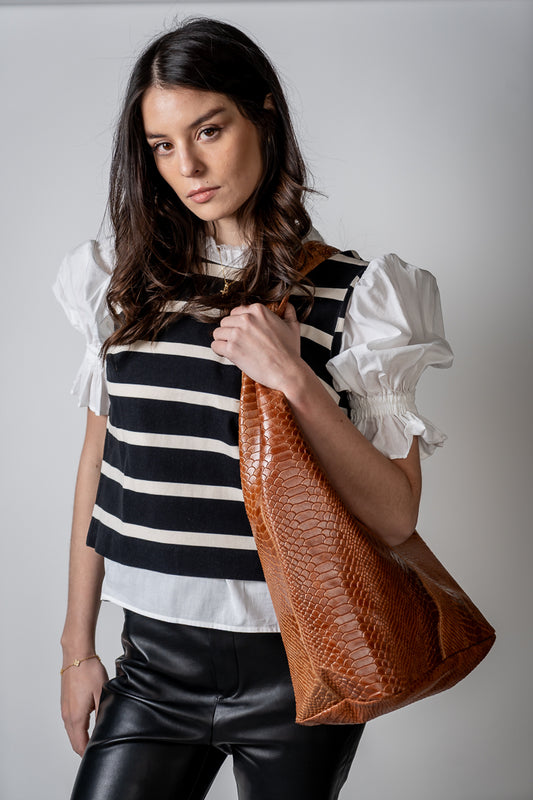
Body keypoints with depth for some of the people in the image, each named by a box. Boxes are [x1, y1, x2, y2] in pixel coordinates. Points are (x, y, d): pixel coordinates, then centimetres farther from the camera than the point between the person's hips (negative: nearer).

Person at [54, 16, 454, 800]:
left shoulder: (351, 295, -8)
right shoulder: (129, 283, 3)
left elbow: (396, 517, -10)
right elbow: (99, 465, 9)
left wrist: (295, 380, -22)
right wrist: (78, 645, 11)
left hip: (295, 667, -2)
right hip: (157, 656, 3)